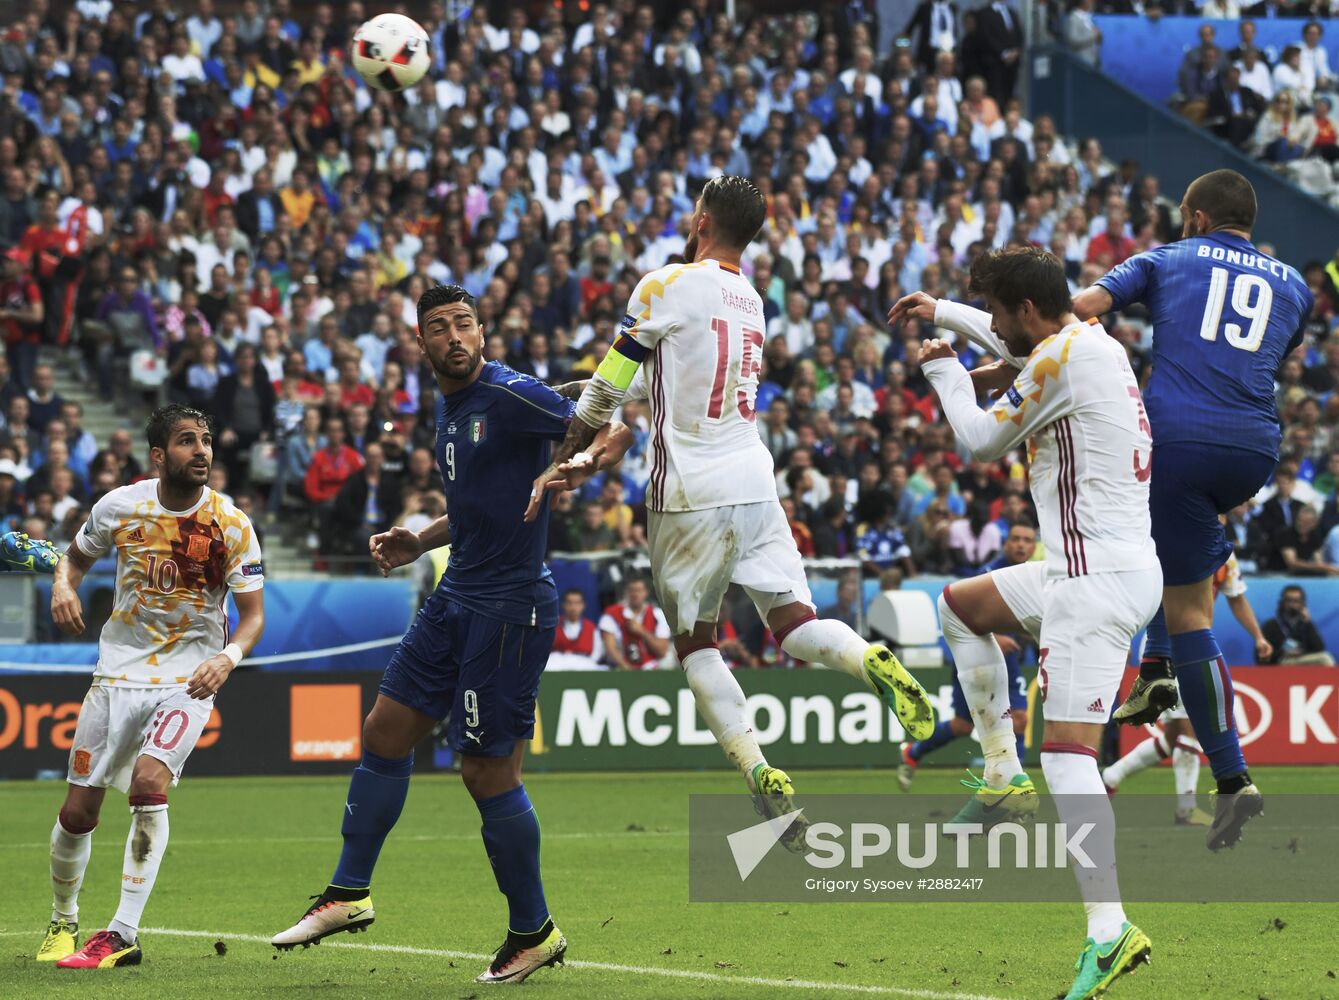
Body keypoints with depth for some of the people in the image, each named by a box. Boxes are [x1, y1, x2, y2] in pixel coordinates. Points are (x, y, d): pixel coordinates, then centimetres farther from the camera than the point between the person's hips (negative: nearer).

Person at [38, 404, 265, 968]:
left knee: (148, 780, -27)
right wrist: (64, 585, -9)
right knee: (78, 811, 1)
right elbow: (76, 556, 14)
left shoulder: (232, 526, -8)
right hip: (118, 673, 3)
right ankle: (63, 922, 28)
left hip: (190, 679, -3)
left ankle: (123, 934, -22)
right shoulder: (119, 507, -3)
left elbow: (253, 612, -3)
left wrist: (229, 656, -23)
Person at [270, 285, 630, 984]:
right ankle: (349, 893, 23)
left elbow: (615, 430, -16)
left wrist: (584, 461, -36)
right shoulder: (448, 408, 13)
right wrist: (420, 543, 15)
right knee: (386, 731, 11)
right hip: (458, 598, 9)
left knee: (488, 772, -4)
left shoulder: (511, 395, -14)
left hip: (511, 606, -9)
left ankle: (533, 932, 10)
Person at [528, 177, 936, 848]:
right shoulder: (752, 301, 15)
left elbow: (606, 394, -6)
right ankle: (869, 660, -27)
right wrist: (589, 455, 23)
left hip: (691, 491, -5)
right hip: (754, 482, 5)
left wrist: (558, 464, 4)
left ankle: (761, 775, -8)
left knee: (695, 644, 6)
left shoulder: (667, 286, -7)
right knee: (793, 621, 5)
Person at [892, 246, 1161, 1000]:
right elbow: (1023, 346, 38)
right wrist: (945, 314, 41)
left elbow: (981, 441, -4)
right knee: (959, 606, 27)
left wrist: (945, 370, 12)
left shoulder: (1064, 360, -14)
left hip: (1100, 578, -10)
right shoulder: (1089, 339, 13)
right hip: (1095, 566, 10)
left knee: (1068, 756, -17)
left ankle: (1110, 930, -27)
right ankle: (1005, 776, 23)